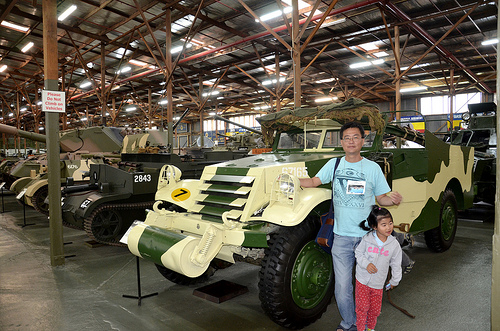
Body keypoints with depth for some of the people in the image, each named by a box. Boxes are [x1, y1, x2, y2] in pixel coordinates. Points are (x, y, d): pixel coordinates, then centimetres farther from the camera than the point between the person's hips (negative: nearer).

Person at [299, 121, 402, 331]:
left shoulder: (373, 168, -1)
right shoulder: (334, 164, 2)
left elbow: (381, 198, 3)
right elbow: (314, 181, 8)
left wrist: (393, 199, -18)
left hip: (368, 236, 0)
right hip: (342, 236, 1)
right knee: (342, 288, 5)